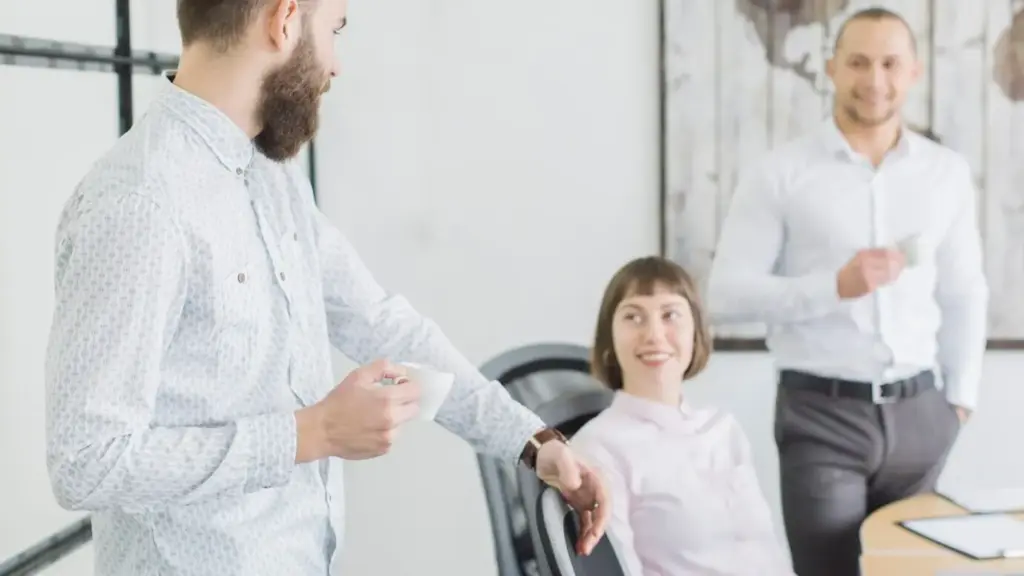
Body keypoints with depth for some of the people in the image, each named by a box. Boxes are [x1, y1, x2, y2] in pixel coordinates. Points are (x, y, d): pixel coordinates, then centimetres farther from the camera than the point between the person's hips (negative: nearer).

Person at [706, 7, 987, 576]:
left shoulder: (947, 172, 7)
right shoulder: (780, 173, -5)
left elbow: (964, 293, 14)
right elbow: (726, 294, -9)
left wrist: (960, 396, 10)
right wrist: (835, 287, -18)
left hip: (919, 411, 4)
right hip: (821, 412, -3)